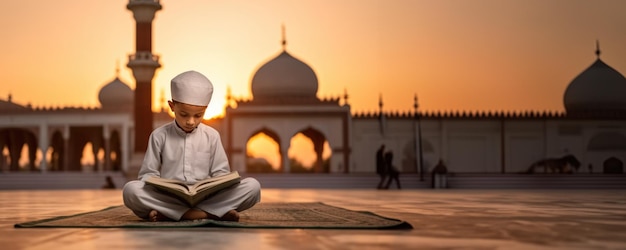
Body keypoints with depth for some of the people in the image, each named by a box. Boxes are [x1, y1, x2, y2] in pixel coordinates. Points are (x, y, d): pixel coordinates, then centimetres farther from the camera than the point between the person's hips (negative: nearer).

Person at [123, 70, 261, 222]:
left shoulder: (212, 136, 11)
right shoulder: (160, 136, 8)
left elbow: (220, 173, 11)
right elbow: (148, 173, 7)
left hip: (206, 197, 1)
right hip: (168, 198, -1)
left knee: (252, 186, -22)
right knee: (131, 189, -31)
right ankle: (209, 213, -35)